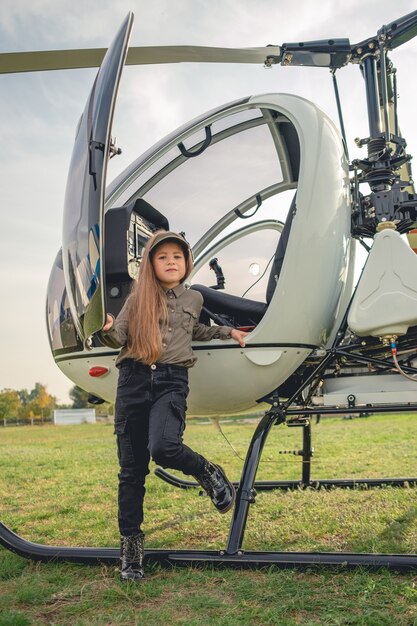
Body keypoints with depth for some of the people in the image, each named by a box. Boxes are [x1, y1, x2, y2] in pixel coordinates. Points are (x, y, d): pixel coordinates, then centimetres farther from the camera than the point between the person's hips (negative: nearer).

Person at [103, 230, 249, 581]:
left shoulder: (193, 299, 16)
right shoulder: (139, 298, 11)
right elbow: (120, 337, 1)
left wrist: (227, 332, 33)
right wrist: (108, 328, -21)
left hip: (172, 381, -1)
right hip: (134, 380, 1)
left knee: (163, 448, -27)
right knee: (132, 468, 3)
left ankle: (208, 473, 4)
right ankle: (131, 542, 18)